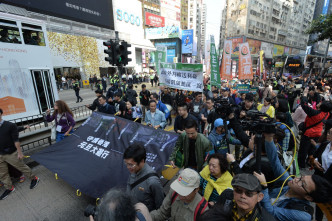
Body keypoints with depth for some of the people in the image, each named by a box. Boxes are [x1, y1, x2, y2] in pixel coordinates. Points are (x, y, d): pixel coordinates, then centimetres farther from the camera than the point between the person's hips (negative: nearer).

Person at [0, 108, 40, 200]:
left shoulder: (10, 125, -14)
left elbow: (16, 140, -14)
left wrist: (19, 152, -14)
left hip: (11, 154, -6)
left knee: (22, 167, 7)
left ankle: (34, 179, 25)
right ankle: (9, 188, 33)